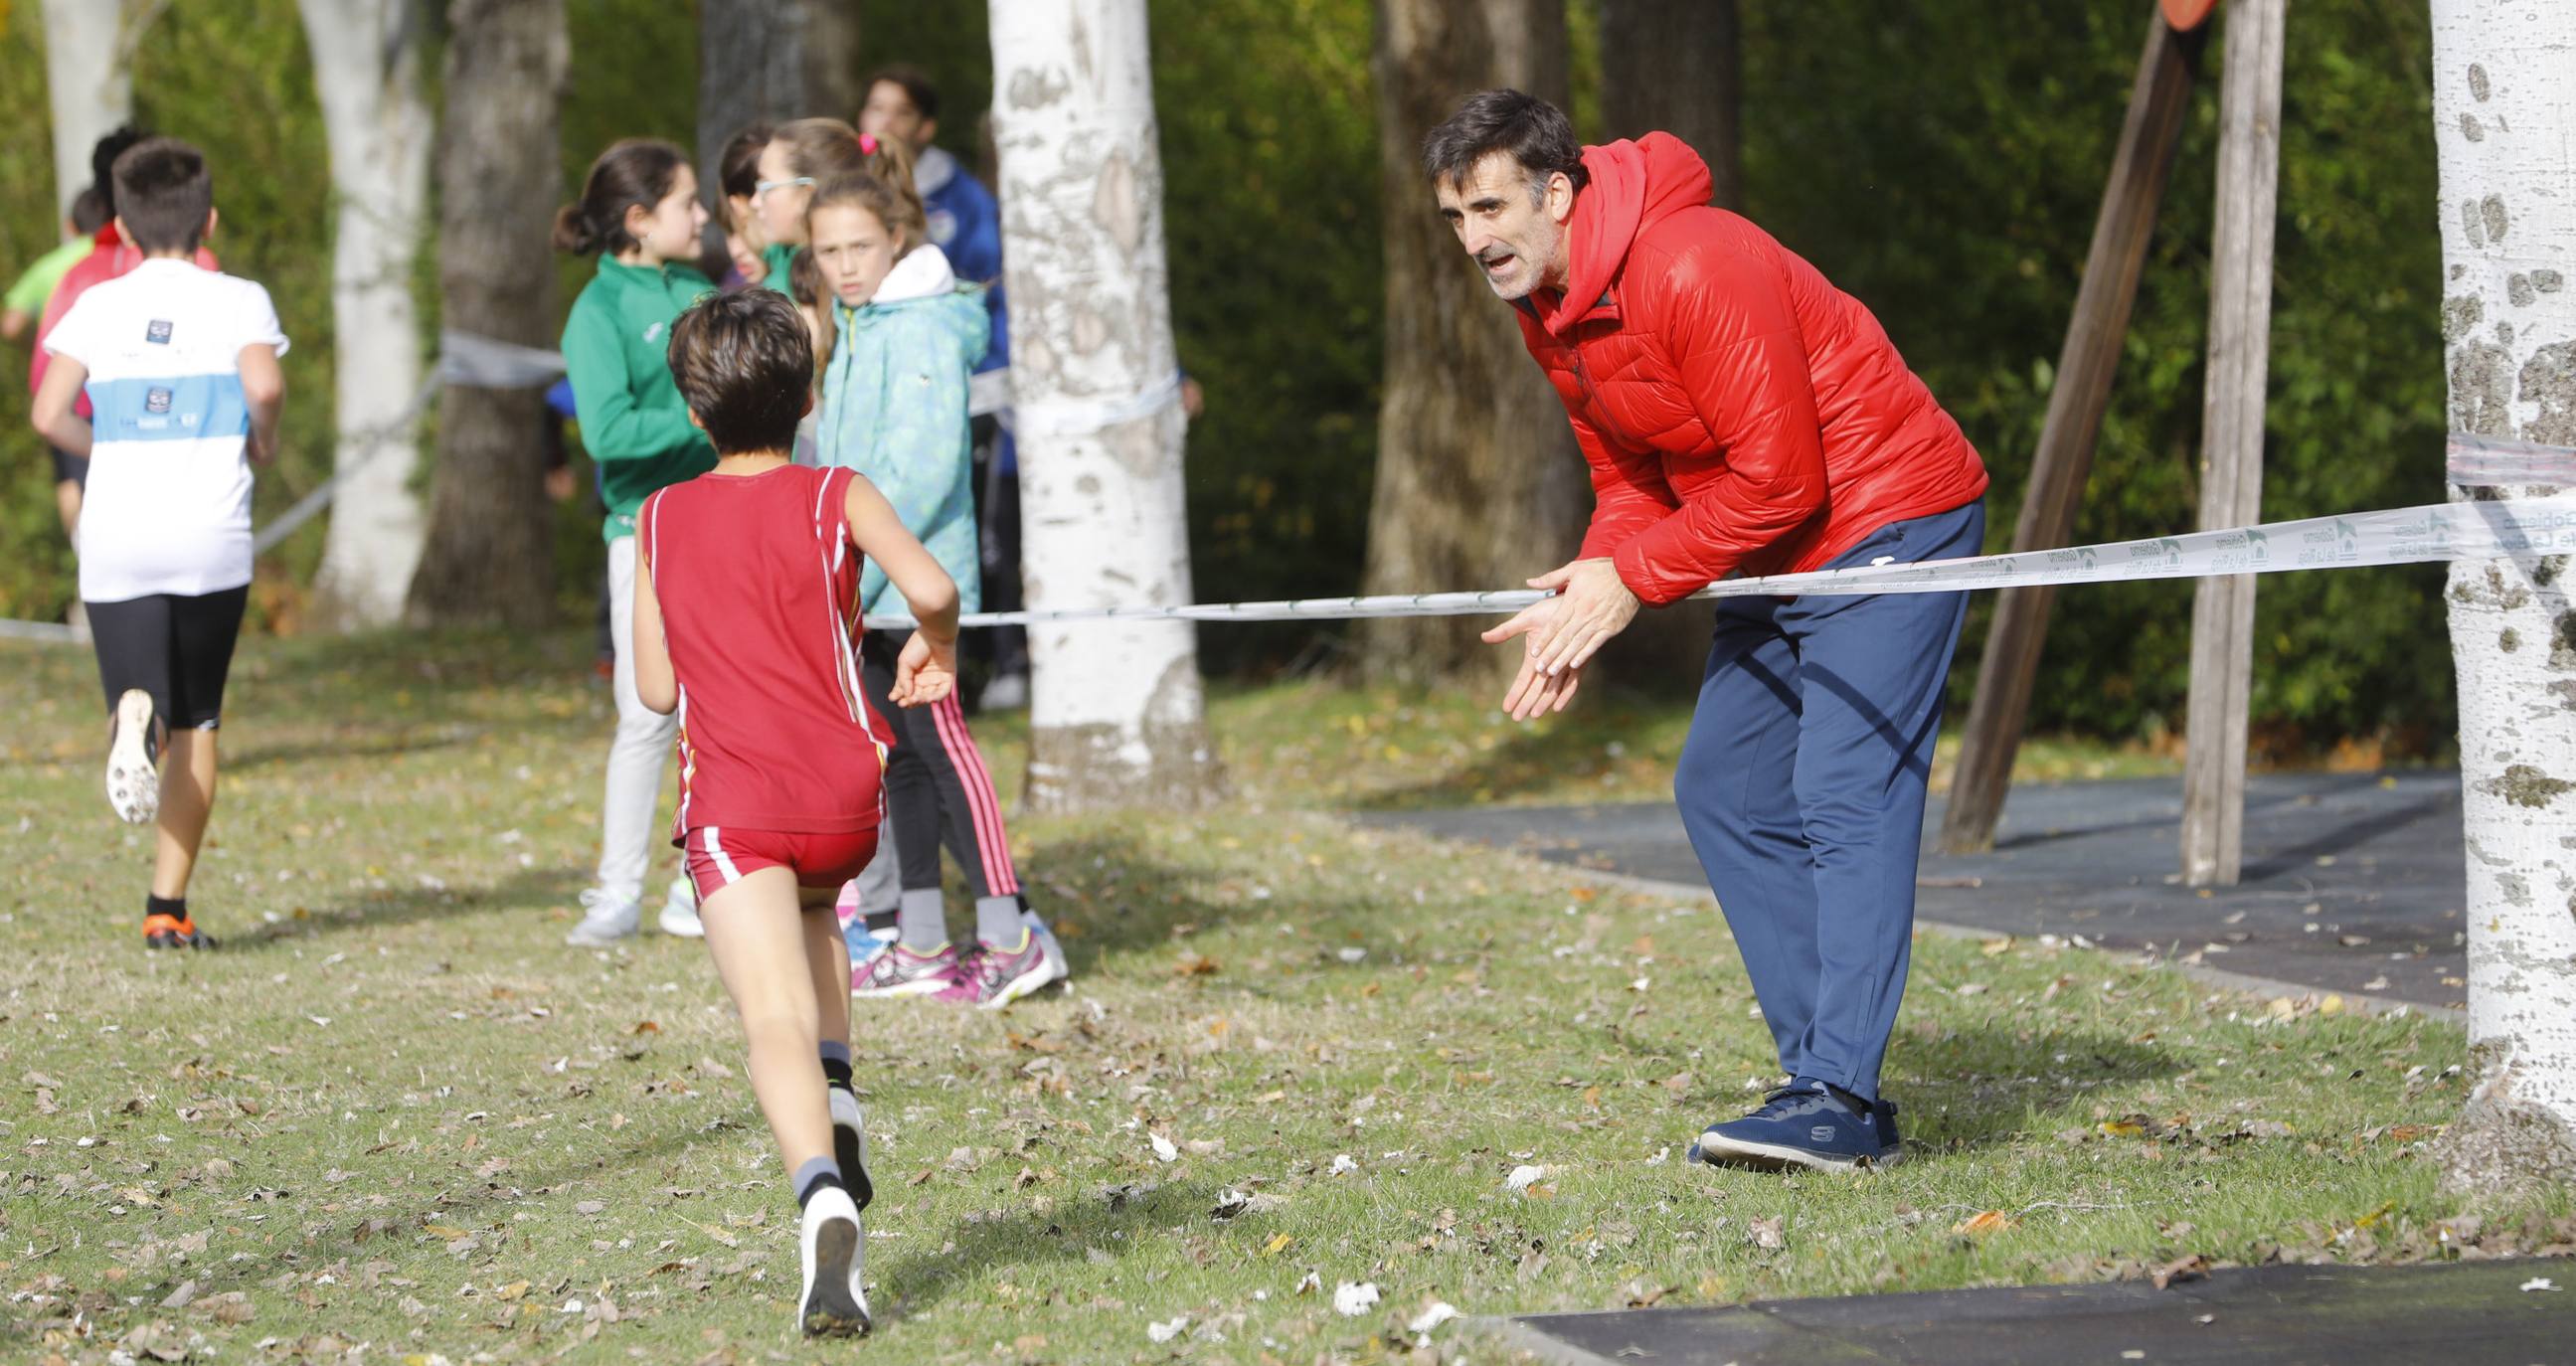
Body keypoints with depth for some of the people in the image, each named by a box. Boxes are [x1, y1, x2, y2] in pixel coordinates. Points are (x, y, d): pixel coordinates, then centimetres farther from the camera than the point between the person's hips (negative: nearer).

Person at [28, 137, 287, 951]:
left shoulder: (97, 306, 7)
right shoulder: (237, 301, 2)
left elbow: (50, 415, -2)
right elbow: (264, 386, -16)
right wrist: (262, 441, 6)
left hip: (115, 538, 1)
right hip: (212, 537, -1)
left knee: (143, 693, 3)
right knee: (196, 722, 12)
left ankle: (135, 719, -37)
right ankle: (168, 907, 8)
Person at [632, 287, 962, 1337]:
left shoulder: (664, 519, 9)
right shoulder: (837, 500, 4)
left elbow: (656, 687, 11)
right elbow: (930, 586, -14)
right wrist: (933, 648, 7)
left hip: (732, 804, -2)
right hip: (845, 791, 2)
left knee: (775, 1020, -15)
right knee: (810, 908, 36)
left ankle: (824, 1194, -41)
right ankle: (837, 1104, 19)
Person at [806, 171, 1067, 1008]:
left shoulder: (923, 329, -12)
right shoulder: (858, 332, 17)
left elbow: (924, 465, -19)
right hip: (870, 588, 9)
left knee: (939, 743, -10)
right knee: (900, 756, 11)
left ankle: (1010, 938, -10)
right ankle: (922, 946, 16)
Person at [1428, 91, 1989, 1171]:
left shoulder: (1694, 271, -25)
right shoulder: (1549, 312, 4)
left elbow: (1778, 478, -24)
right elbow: (1632, 480, 12)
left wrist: (1633, 581, -17)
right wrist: (1586, 593, -6)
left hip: (1888, 521, -10)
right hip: (1780, 555, 10)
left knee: (1845, 798, -19)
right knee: (1722, 790, 9)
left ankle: (1836, 1101, -26)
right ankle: (1826, 1078, 8)